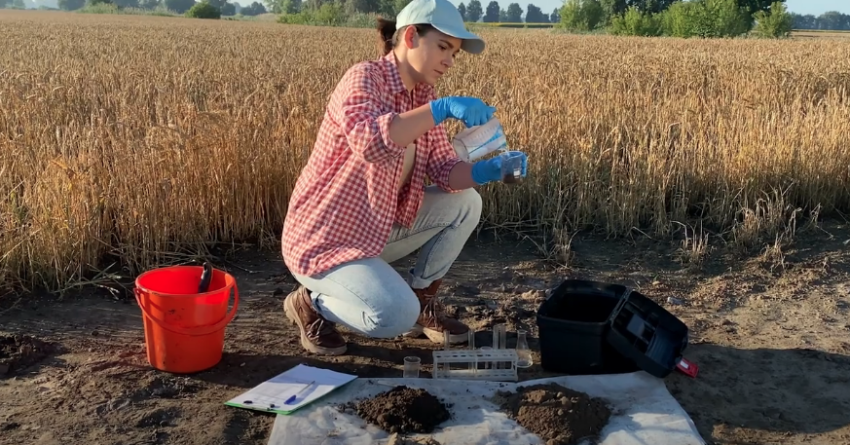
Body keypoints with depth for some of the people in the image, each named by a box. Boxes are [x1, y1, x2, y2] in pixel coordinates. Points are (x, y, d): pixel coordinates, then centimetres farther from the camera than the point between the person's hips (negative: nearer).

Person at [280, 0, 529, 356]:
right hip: (323, 239, -8)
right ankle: (311, 302, 3)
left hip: (379, 228, 8)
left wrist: (487, 170, -18)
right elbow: (369, 142, -40)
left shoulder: (423, 95, 5)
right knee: (396, 317, -26)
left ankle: (421, 300, 12)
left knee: (466, 203, 1)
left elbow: (444, 171, 0)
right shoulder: (363, 78, -19)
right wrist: (442, 109, -42)